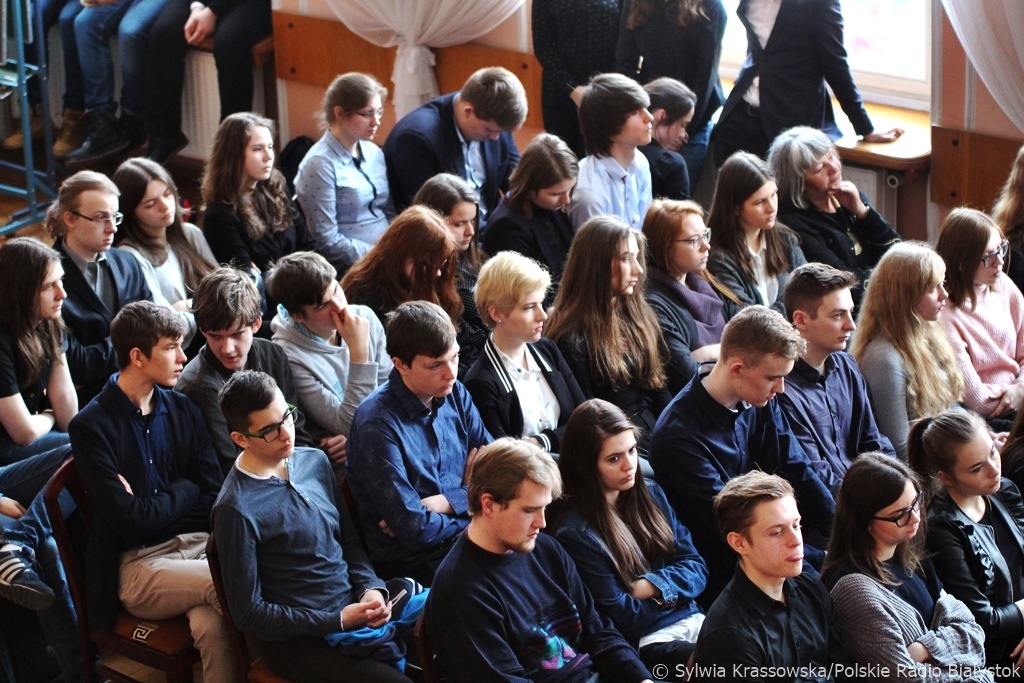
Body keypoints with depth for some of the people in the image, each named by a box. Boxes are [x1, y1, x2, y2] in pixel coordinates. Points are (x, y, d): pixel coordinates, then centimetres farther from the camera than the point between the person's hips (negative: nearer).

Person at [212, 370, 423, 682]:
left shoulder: (315, 462, 6)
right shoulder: (236, 509, -15)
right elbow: (248, 614, -11)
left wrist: (371, 588, -3)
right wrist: (338, 621, -14)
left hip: (354, 606, 7)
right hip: (299, 639, -7)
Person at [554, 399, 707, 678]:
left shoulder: (650, 495, 11)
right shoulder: (576, 533, -11)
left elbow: (697, 568, 9)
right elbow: (622, 618, -10)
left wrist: (653, 587, -9)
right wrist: (674, 586, 1)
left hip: (695, 622, 7)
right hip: (644, 643, -7)